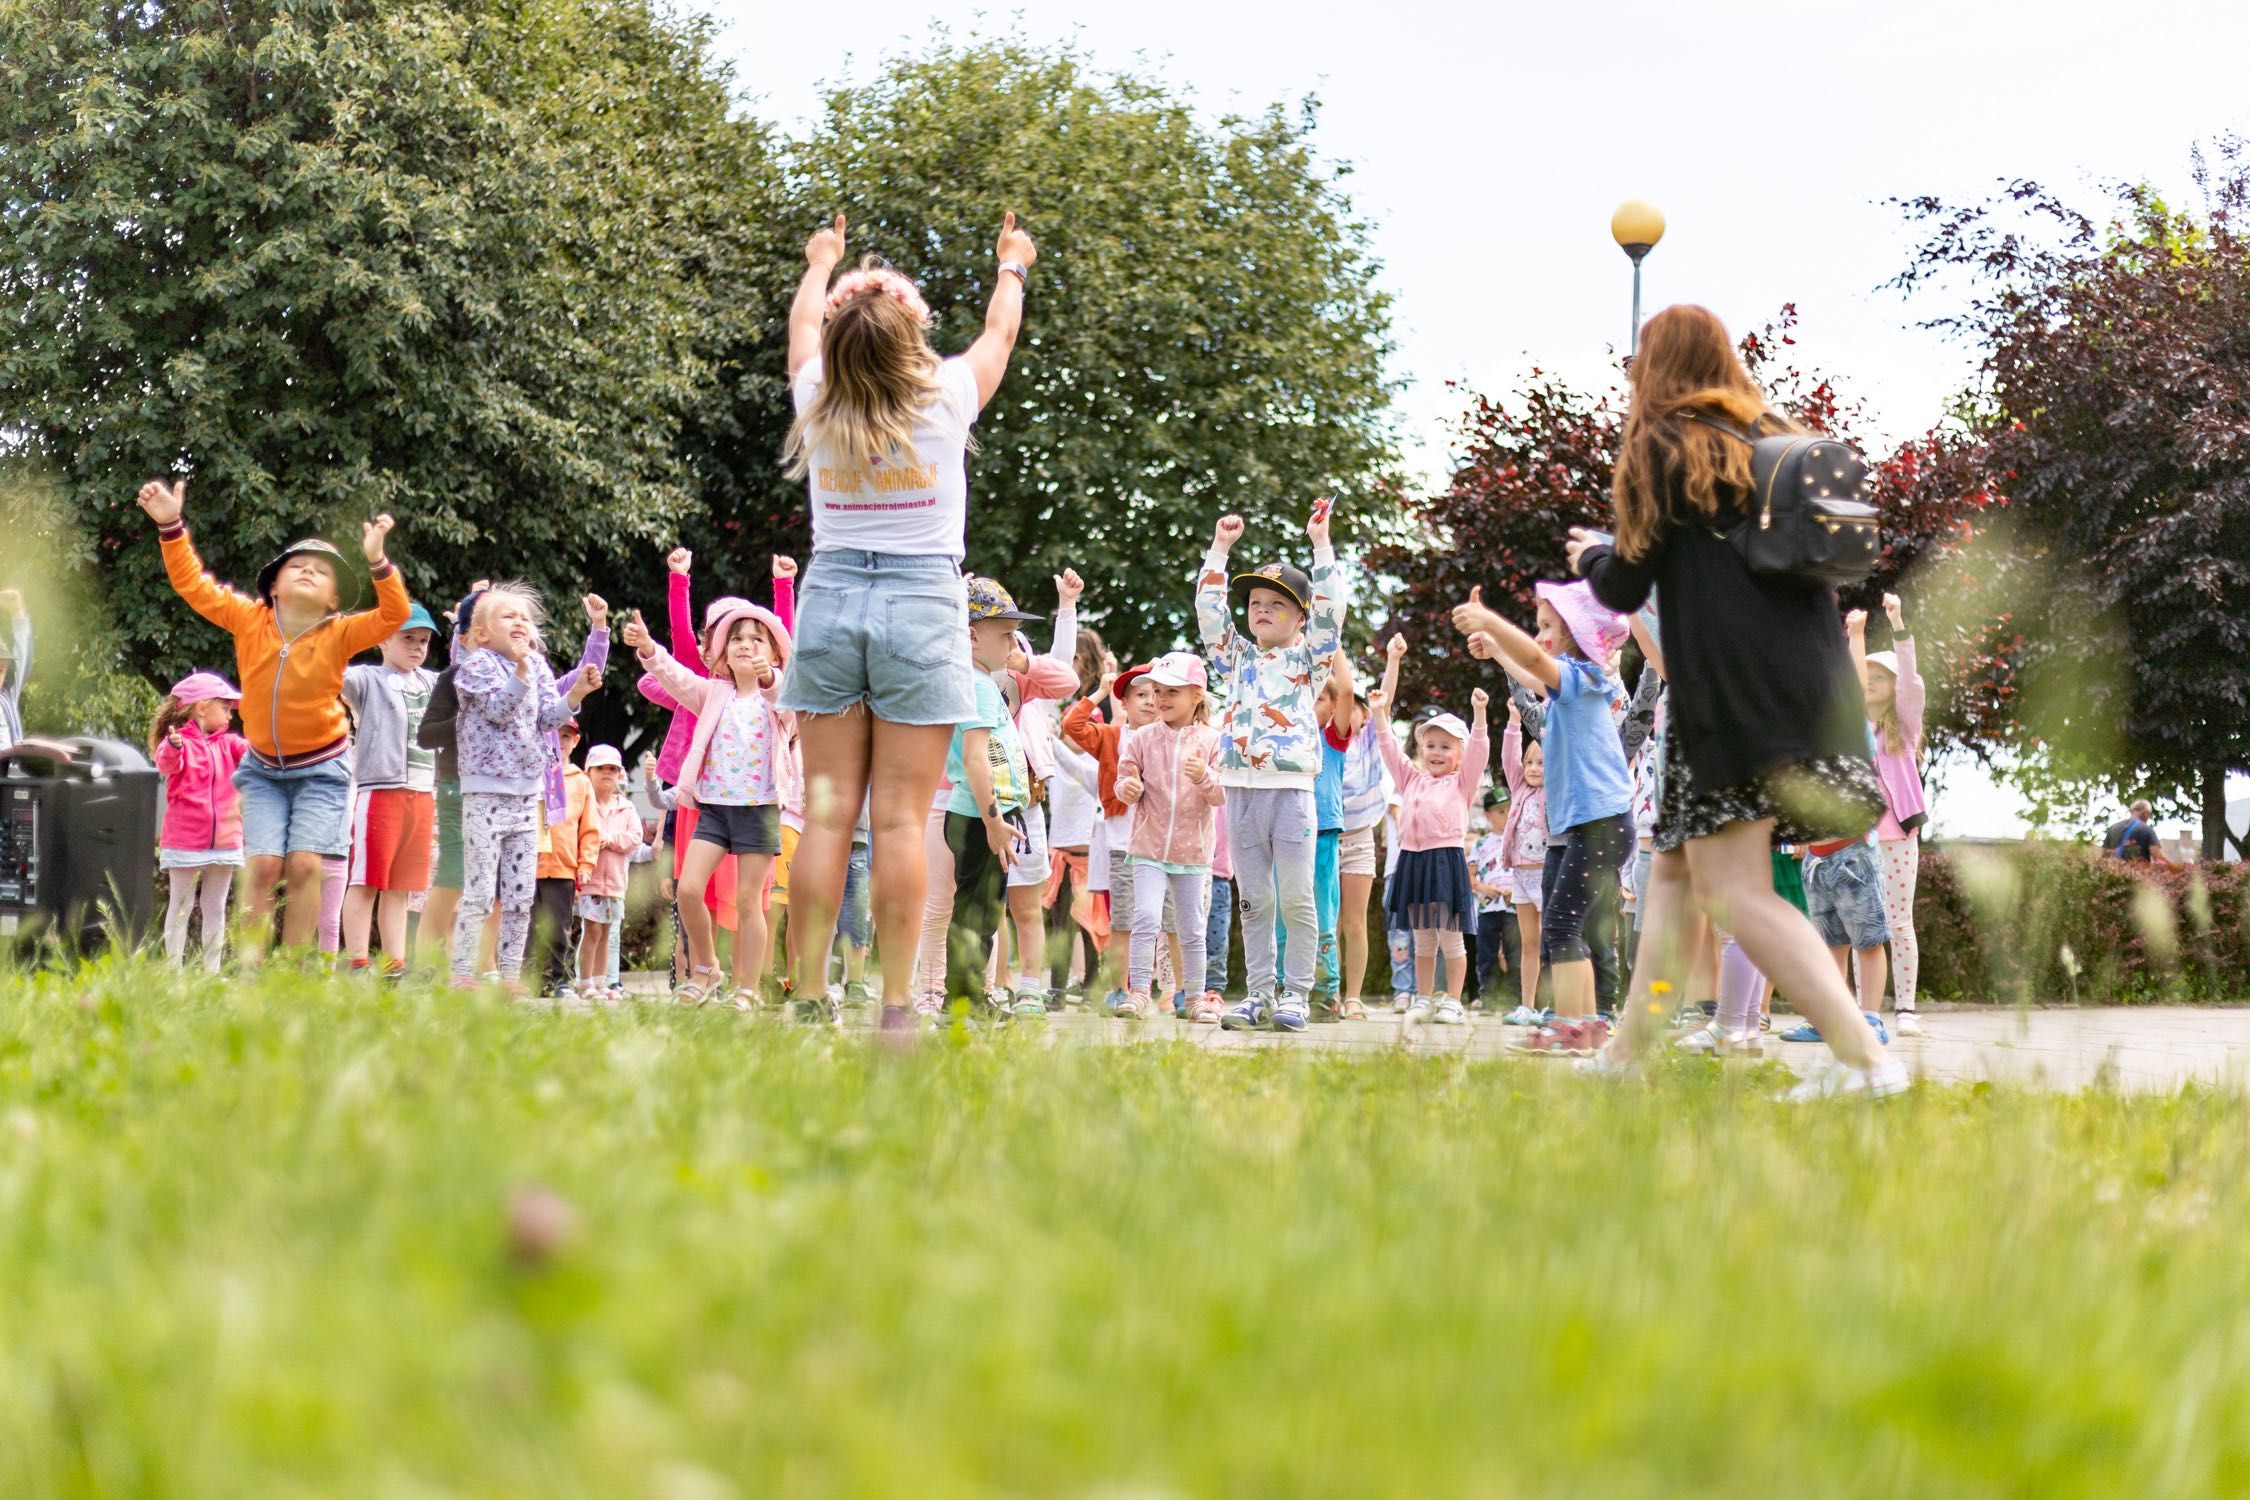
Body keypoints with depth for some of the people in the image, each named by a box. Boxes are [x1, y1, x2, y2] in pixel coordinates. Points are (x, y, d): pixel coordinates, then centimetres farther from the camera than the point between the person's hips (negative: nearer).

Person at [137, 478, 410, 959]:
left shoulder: (340, 635, -13)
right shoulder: (249, 621, -8)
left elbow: (394, 615, -27)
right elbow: (193, 583, -7)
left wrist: (377, 563, -41)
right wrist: (171, 527, -18)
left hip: (321, 768, -1)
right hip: (263, 768, 1)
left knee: (304, 865, -13)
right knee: (263, 865, -11)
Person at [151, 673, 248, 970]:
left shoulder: (228, 743, 10)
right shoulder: (179, 741, -7)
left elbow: (253, 751, -3)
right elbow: (167, 763, -26)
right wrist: (173, 748, -49)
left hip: (224, 842, 5)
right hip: (184, 842, -5)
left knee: (215, 908, 10)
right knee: (181, 906, 3)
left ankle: (212, 969, 14)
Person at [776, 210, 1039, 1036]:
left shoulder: (818, 403, 0)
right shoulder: (945, 397, -4)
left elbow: (802, 328, 24)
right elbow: (1000, 332, 17)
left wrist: (819, 266, 45)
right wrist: (1012, 267, 39)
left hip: (831, 599, 2)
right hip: (921, 604, -2)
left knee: (827, 814, 1)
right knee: (899, 819, -5)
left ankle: (809, 996, -1)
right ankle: (895, 1005, -6)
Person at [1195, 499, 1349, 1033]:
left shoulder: (1306, 657, 7)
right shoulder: (1237, 658, 15)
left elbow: (1329, 608, -4)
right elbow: (1208, 608, 10)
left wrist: (1320, 543, -5)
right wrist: (1220, 548, 8)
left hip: (1290, 788, -3)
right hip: (1241, 789, 3)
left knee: (1297, 901, -2)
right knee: (1253, 901, 6)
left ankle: (1296, 994, 3)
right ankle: (1259, 993, 10)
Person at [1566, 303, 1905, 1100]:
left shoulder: (1662, 446, 1)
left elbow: (1627, 587, 0)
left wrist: (1591, 556, 23)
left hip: (1730, 690, -8)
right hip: (1812, 677, 8)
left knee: (1733, 887, -10)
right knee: (1674, 864, 16)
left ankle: (1865, 1058, -23)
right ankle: (1626, 1052, 19)